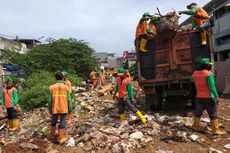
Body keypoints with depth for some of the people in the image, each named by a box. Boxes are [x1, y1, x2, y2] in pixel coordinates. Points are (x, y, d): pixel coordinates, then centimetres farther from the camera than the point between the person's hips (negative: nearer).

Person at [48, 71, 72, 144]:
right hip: (64, 109, -2)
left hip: (55, 109, 2)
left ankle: (52, 135, 37)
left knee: (53, 122, 22)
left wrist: (50, 109, 12)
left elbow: (50, 100, -1)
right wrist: (70, 109, 6)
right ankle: (61, 138, 15)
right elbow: (69, 100, -5)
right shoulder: (66, 87, -8)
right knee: (62, 123, 8)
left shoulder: (51, 87, -5)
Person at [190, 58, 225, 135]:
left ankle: (196, 126, 26)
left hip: (199, 97, 6)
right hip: (209, 97, -6)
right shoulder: (208, 73, -18)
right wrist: (216, 96, -14)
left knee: (198, 112, 17)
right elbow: (212, 86, -19)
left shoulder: (195, 73, 1)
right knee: (213, 114, 5)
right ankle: (215, 130, 11)